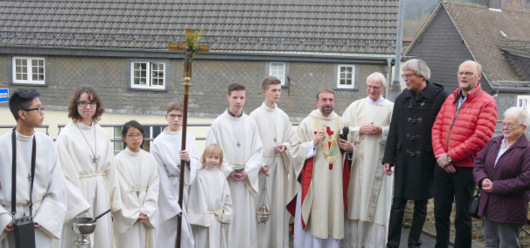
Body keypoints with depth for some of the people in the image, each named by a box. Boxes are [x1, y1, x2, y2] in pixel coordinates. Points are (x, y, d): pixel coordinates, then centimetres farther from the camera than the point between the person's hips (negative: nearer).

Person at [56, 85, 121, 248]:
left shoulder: (102, 134, 6)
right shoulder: (67, 135, -8)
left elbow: (110, 168, 9)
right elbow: (65, 173, -12)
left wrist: (113, 201, 7)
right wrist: (80, 204, -17)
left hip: (100, 194, 5)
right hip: (78, 193, -4)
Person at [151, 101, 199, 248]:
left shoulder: (189, 138, 8)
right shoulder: (158, 143, -4)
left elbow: (198, 165, 8)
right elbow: (161, 176, -7)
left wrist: (190, 160, -16)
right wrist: (173, 205, -11)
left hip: (188, 189, 4)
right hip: (169, 191, -4)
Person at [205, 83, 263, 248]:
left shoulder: (251, 123, 7)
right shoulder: (218, 124, -2)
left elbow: (257, 151, 5)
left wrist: (247, 171, -9)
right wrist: (229, 171, -12)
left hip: (246, 180, 3)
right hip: (224, 179, -2)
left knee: (246, 219, 5)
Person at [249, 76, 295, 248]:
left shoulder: (283, 116, 11)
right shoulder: (256, 115, -2)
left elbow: (292, 139, 15)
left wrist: (284, 146, -6)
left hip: (279, 164, 4)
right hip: (262, 164, -4)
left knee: (279, 203, 6)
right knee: (262, 205, -3)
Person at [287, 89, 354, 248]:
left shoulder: (340, 123, 11)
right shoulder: (307, 123, 0)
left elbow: (347, 147, 20)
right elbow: (296, 151, -3)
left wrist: (350, 148, -2)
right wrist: (313, 143, -17)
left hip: (335, 179, 3)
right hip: (313, 179, -3)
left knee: (333, 215, 5)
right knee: (312, 216, -1)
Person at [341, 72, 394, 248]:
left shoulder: (392, 108, 6)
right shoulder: (356, 106, 9)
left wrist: (382, 131, -14)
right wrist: (360, 130, -9)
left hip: (381, 162, -1)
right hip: (358, 161, 1)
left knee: (378, 200, 2)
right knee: (356, 200, 2)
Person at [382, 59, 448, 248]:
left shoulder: (440, 97, -6)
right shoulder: (402, 99, 7)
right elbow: (393, 131, 9)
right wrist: (388, 159, 5)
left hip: (426, 159, -3)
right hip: (404, 159, 3)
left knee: (421, 204, 10)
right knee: (398, 203, 5)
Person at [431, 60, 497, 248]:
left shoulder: (486, 102, -6)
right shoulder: (450, 99, 12)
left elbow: (481, 137, -15)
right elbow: (437, 128, 8)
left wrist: (451, 156, -15)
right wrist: (440, 155, -8)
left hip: (465, 167, -5)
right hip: (443, 166, 5)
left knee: (462, 217, 4)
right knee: (440, 213, 13)